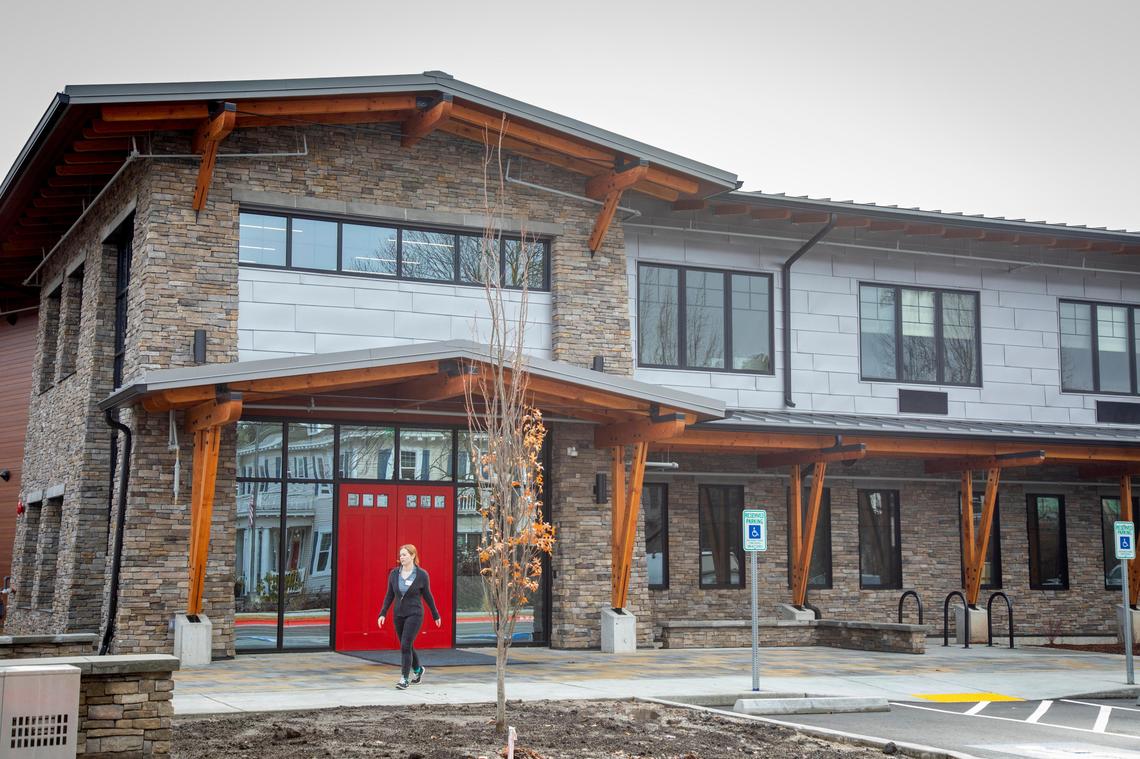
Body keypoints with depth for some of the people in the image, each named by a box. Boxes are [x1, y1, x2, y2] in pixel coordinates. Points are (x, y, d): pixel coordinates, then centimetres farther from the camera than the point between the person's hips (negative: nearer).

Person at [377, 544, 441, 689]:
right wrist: (383, 614, -2)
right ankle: (418, 670, 39)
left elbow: (427, 596, 2)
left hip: (414, 615, -5)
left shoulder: (421, 574, -8)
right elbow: (389, 595, 7)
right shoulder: (394, 574, 1)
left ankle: (404, 679, -8)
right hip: (399, 615, 5)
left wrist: (436, 616, 9)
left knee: (405, 646, -14)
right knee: (407, 647, 15)